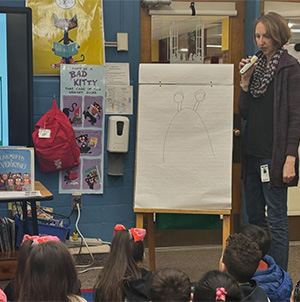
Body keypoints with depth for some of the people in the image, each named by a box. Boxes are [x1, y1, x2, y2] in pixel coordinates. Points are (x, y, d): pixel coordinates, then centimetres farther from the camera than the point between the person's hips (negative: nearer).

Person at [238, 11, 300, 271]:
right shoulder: (257, 66, 13)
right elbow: (244, 113, 11)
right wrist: (245, 81, -2)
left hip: (274, 155, -7)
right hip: (252, 153, 7)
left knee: (276, 218, -2)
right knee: (254, 215, 13)